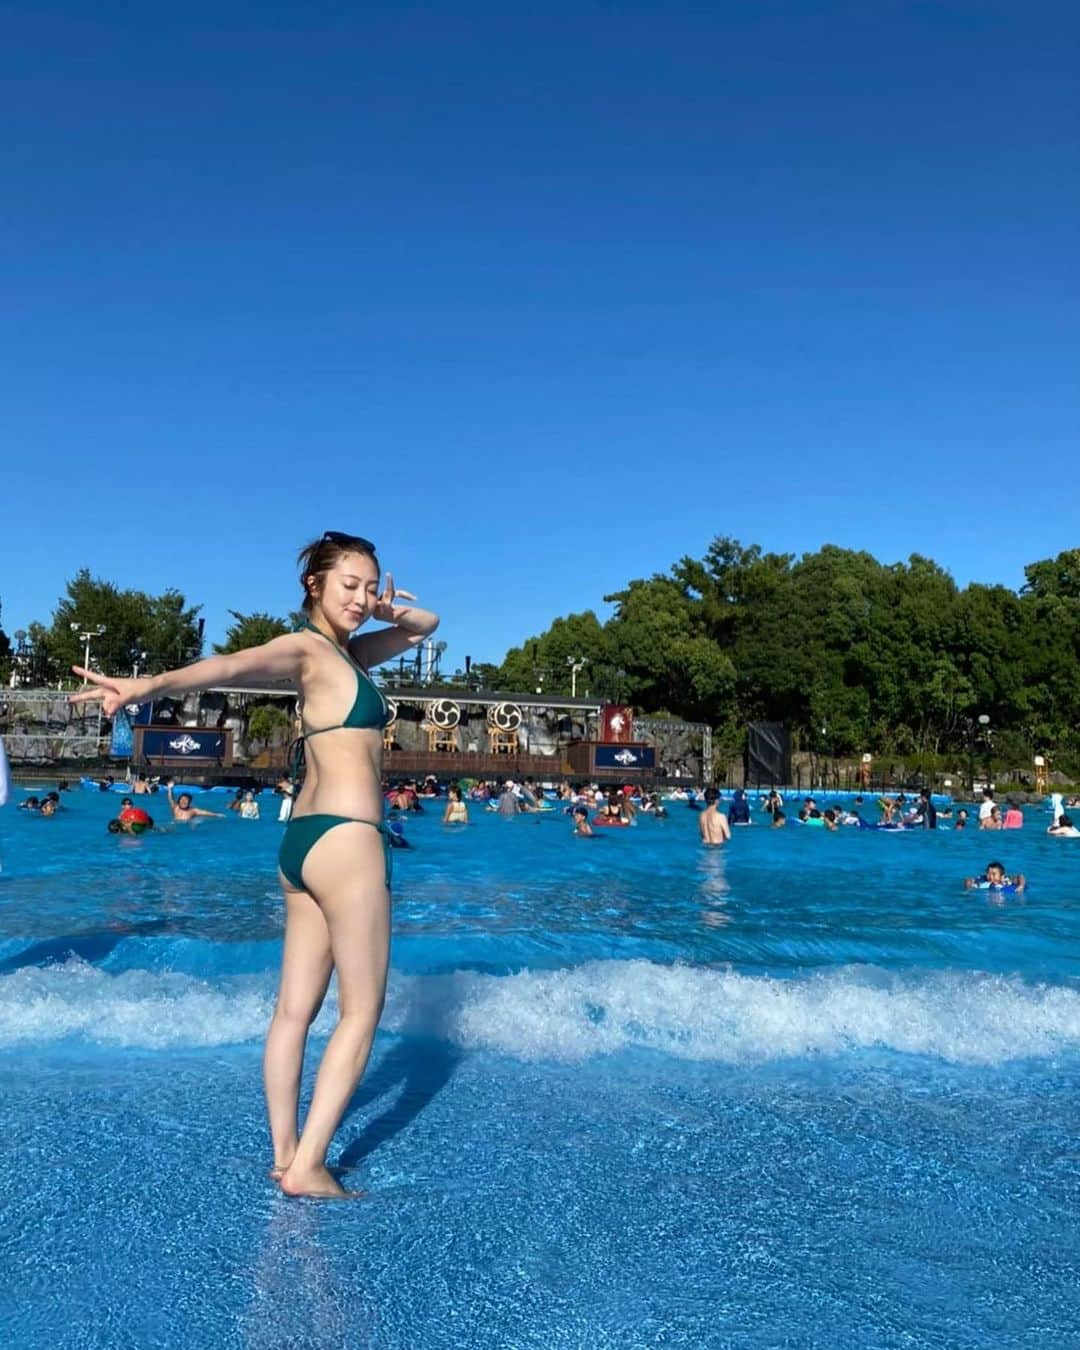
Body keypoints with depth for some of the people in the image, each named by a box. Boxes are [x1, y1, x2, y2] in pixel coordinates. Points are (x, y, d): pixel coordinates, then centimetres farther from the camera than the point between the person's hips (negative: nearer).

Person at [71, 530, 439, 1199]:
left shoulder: (350, 652, 17)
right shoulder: (305, 648, -8)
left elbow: (426, 625, 28)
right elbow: (232, 664, -28)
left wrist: (390, 611, 4)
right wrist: (150, 684, -46)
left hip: (305, 838, 9)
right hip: (345, 837, -9)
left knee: (295, 1007, 10)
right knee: (362, 1010, -1)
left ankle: (285, 1154, 18)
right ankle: (308, 1166, 2)